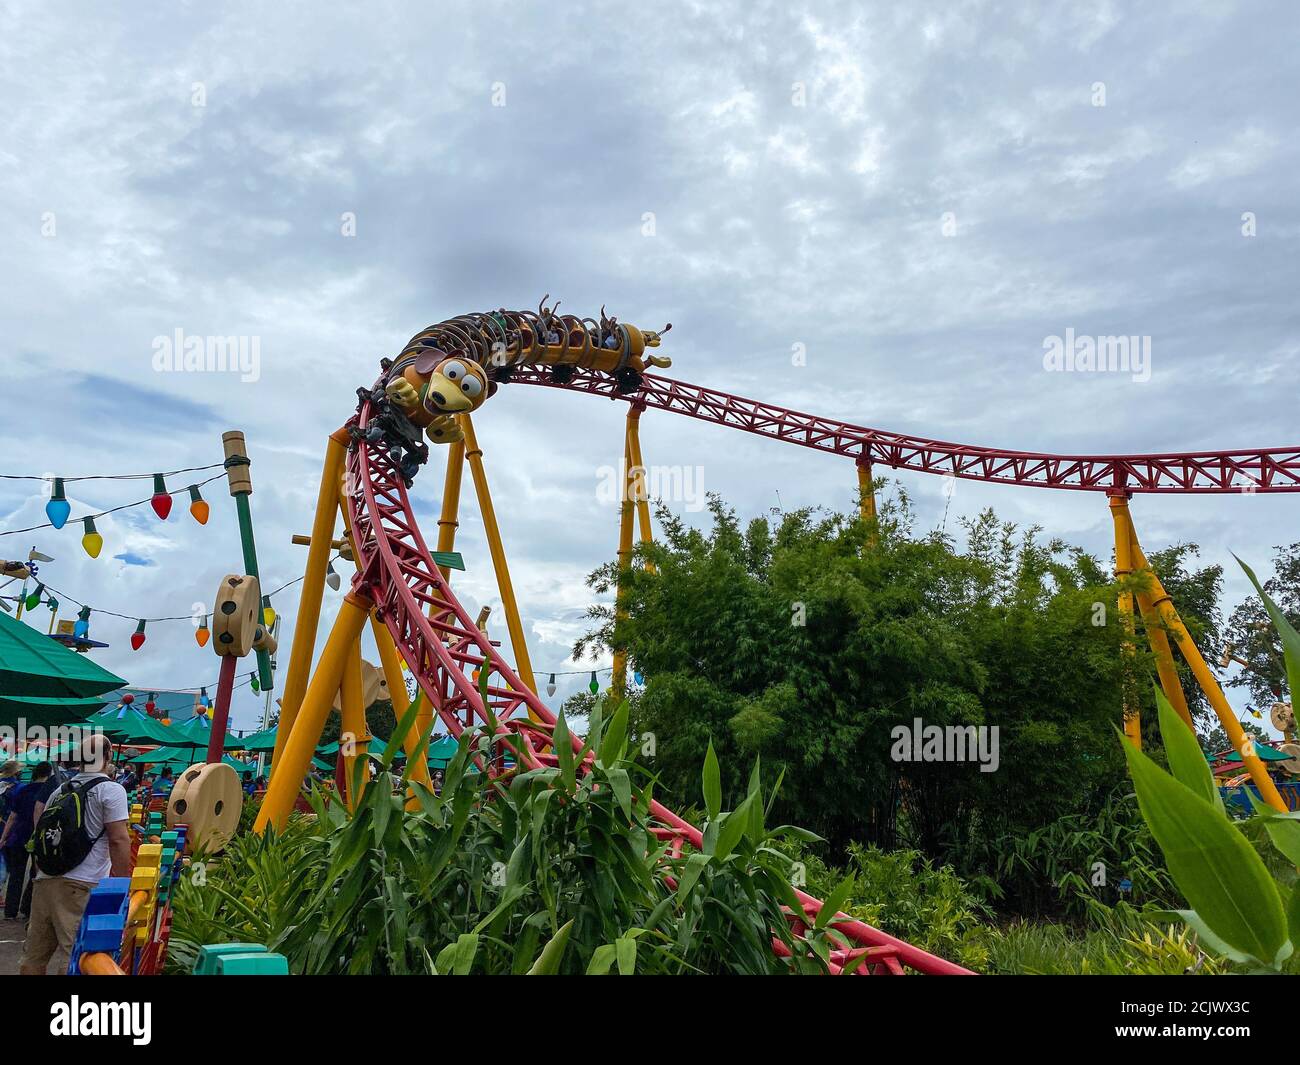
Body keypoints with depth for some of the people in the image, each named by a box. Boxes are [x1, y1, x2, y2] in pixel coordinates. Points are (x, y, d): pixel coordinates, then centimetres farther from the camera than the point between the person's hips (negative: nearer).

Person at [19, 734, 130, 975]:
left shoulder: (60, 790, 17)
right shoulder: (111, 790, -4)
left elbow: (40, 834, 23)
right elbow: (118, 840, -10)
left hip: (44, 880, 7)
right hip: (80, 885, -7)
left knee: (33, 955, 15)